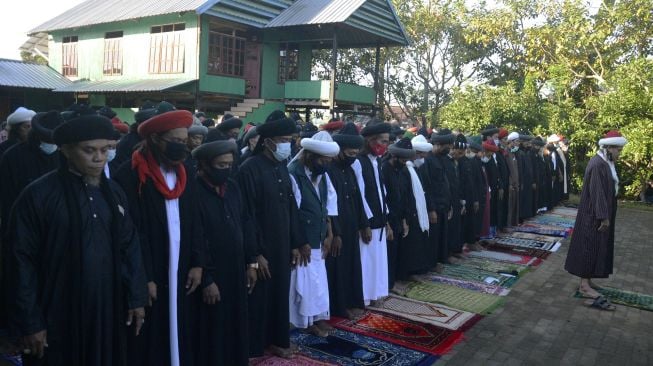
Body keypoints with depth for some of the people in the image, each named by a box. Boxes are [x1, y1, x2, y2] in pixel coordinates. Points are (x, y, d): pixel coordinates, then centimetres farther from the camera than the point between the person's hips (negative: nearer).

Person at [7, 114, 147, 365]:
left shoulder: (114, 193, 5)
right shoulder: (38, 195, -10)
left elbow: (130, 247, 7)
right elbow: (23, 260, -9)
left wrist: (137, 297, 4)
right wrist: (30, 321, -9)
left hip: (109, 309, 4)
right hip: (57, 316, -4)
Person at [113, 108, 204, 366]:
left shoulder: (182, 176, 9)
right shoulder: (130, 176, -12)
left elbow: (195, 223, 10)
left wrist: (197, 263, 2)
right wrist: (144, 278, -15)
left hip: (180, 276, 6)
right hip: (149, 278, -6)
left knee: (179, 338, 13)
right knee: (148, 345, 5)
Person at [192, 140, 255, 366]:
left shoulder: (232, 186, 6)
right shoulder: (193, 192, -18)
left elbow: (245, 225, 12)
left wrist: (251, 262, 9)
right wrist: (206, 279, -18)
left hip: (236, 271, 7)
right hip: (211, 276, -7)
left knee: (237, 327, 17)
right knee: (213, 334, 6)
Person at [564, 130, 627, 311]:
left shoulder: (605, 163, 11)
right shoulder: (598, 164, -20)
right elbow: (597, 192, -23)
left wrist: (605, 216, 15)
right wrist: (603, 216, -22)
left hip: (599, 214, 10)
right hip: (594, 215, -10)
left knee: (596, 247, 14)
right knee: (591, 247, -7)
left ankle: (586, 280, 21)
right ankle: (585, 285, -3)